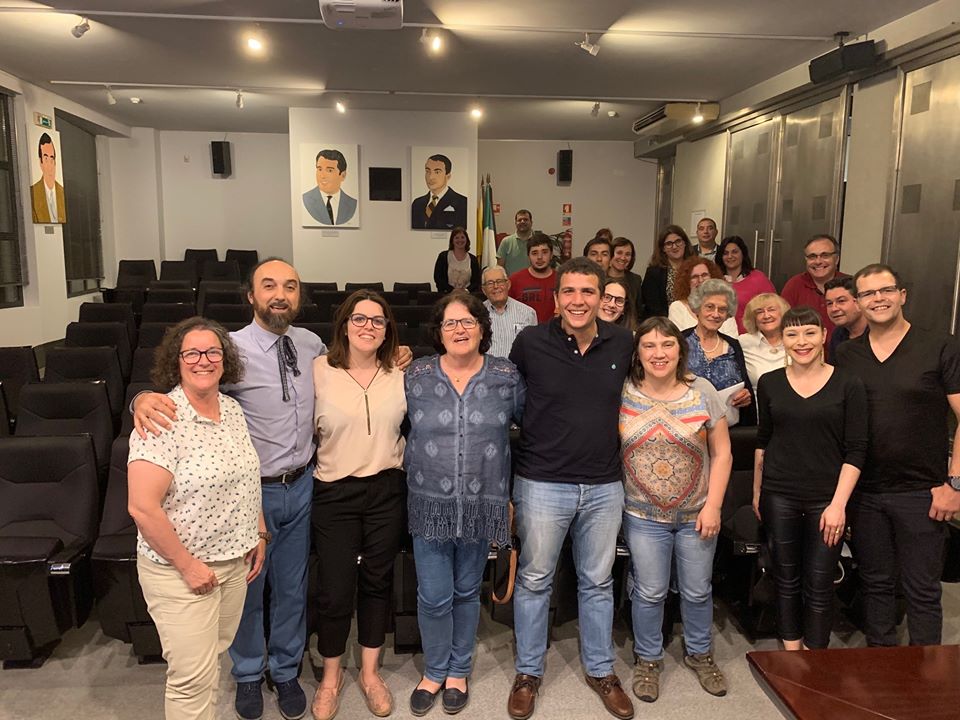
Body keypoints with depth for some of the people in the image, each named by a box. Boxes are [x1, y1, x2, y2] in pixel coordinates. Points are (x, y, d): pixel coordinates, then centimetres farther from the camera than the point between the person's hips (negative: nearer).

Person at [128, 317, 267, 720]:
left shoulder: (232, 409, 3)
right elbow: (142, 507, -22)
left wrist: (259, 535, 12)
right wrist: (188, 565, -17)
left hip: (234, 561, 7)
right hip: (180, 569, -6)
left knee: (213, 657, 21)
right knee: (194, 676, 2)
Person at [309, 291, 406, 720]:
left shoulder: (400, 376, 3)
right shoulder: (319, 371, -8)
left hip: (386, 491, 3)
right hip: (335, 493, -2)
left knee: (377, 582, 15)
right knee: (335, 589, 5)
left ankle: (370, 672, 34)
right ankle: (331, 675, 31)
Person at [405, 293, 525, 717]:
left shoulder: (507, 376, -2)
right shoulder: (416, 376, -2)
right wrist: (413, 467, 8)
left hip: (482, 504, 0)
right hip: (430, 503, 0)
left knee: (467, 592, 15)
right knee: (433, 596, 5)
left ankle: (458, 671, 36)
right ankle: (434, 671, 31)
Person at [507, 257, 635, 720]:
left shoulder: (623, 344, -1)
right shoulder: (530, 342, -10)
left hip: (604, 486, 3)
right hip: (542, 483, -2)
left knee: (598, 582, 17)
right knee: (534, 581, 12)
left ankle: (600, 670, 37)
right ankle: (528, 673, 32)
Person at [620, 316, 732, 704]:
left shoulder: (703, 392, -7)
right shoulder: (622, 394, -8)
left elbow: (722, 453, -3)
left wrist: (713, 506, -8)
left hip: (696, 514, 1)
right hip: (643, 515, -1)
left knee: (697, 591, 16)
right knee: (650, 592, 10)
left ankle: (699, 653, 41)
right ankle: (648, 659, 33)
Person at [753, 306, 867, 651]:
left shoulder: (848, 386, -4)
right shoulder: (769, 383, 3)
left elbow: (856, 450, -5)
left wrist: (838, 504, -10)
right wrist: (757, 492, 13)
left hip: (826, 499, -2)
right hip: (779, 496, 2)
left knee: (818, 586, 6)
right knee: (786, 579, 12)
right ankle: (791, 652, 28)